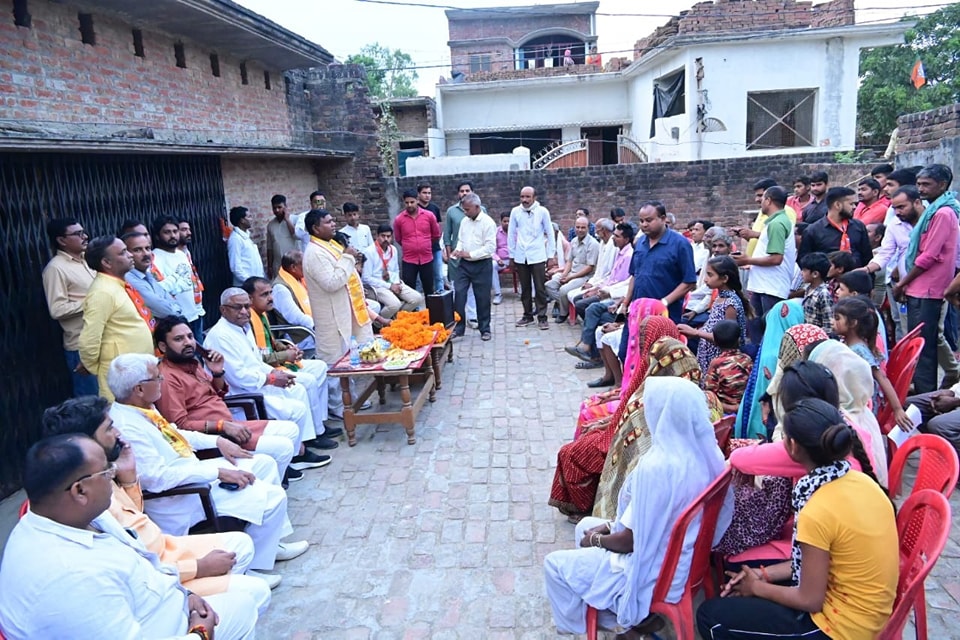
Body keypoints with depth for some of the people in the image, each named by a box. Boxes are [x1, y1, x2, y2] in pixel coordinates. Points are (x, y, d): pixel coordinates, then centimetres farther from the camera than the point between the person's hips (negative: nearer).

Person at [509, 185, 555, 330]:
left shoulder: (542, 211, -4)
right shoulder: (515, 211, 1)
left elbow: (550, 234, 1)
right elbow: (511, 234, 8)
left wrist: (551, 256, 0)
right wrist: (511, 256, 8)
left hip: (537, 256, -2)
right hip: (520, 257, 2)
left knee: (540, 288, -1)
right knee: (525, 288, 10)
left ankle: (542, 317, 6)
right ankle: (528, 315, 22)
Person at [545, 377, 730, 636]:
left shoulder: (657, 466, -34)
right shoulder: (706, 451, -7)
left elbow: (629, 540, -23)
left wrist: (596, 540, -3)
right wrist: (611, 524, 7)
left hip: (655, 573, -8)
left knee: (554, 564, 6)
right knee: (585, 526, 23)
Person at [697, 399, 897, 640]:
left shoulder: (816, 513, -28)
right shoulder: (861, 480, -5)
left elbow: (810, 600, -18)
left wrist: (758, 587, -2)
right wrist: (765, 574, 7)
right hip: (867, 611, 8)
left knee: (711, 616, -3)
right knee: (750, 574, 22)